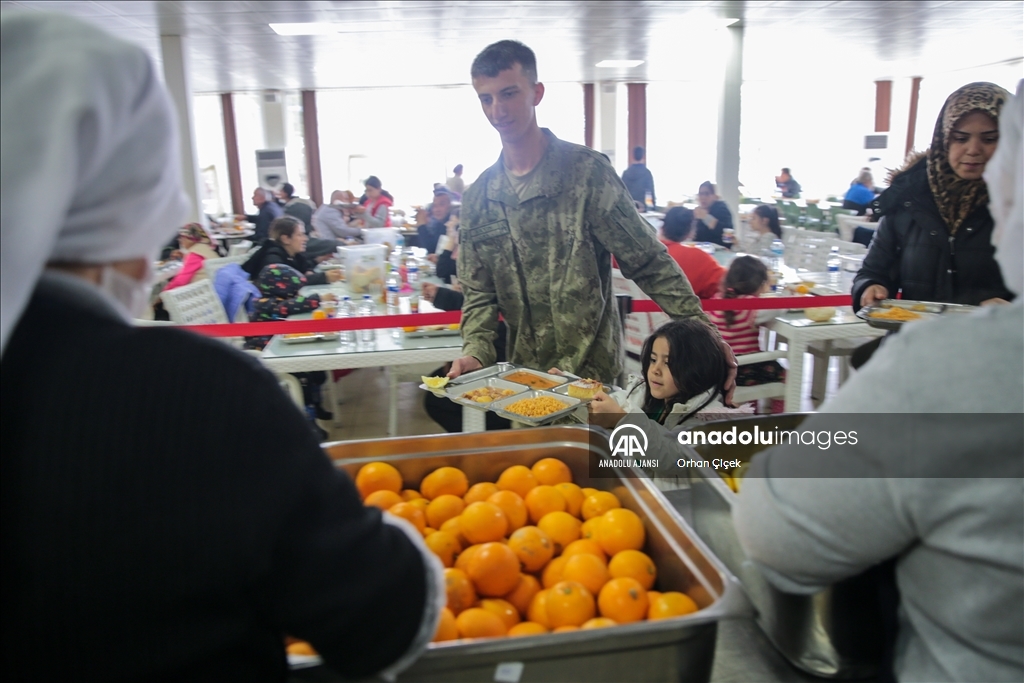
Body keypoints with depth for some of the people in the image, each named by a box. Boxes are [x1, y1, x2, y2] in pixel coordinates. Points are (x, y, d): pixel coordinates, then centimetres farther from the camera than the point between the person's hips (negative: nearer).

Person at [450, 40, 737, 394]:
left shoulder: (588, 172, -11)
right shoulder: (477, 198, 3)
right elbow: (479, 294, 6)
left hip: (593, 371, -4)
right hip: (522, 377, 4)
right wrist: (476, 352, -12)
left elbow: (650, 264, -9)